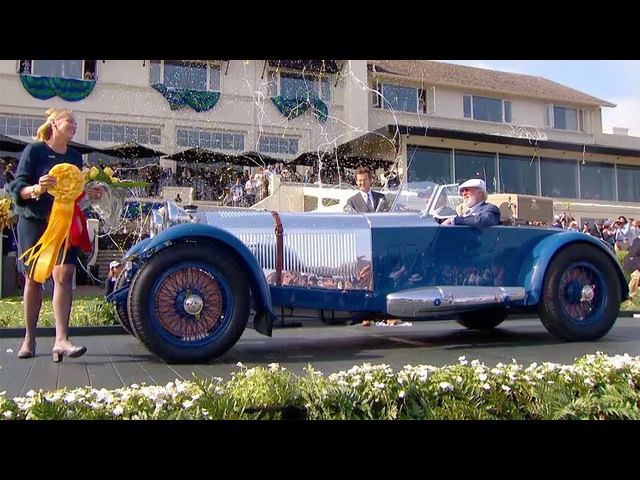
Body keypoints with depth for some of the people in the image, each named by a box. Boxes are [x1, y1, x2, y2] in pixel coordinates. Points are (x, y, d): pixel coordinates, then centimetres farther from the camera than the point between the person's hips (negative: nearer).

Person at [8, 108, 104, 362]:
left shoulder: (76, 157, 13)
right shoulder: (34, 150, -2)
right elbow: (17, 187, -7)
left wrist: (88, 192, 0)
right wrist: (37, 189, -26)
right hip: (34, 221, -3)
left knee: (64, 274, -14)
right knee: (33, 278, 5)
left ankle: (61, 339, -19)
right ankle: (29, 338, 19)